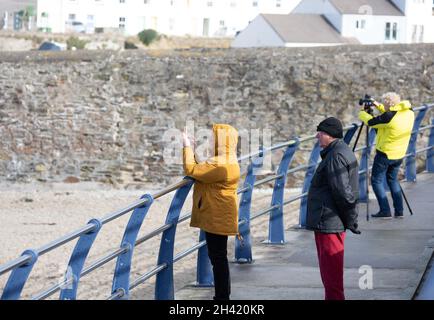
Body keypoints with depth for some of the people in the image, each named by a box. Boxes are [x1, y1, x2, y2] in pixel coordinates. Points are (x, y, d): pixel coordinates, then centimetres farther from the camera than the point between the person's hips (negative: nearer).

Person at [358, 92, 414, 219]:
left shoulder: (389, 117, -25)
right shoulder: (409, 112, -3)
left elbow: (370, 122, -13)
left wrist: (362, 113, 6)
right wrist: (379, 107, 17)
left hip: (384, 154, -7)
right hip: (399, 155, 7)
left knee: (377, 180, 5)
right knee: (393, 180, 21)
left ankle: (385, 211, -3)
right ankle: (399, 211, 15)